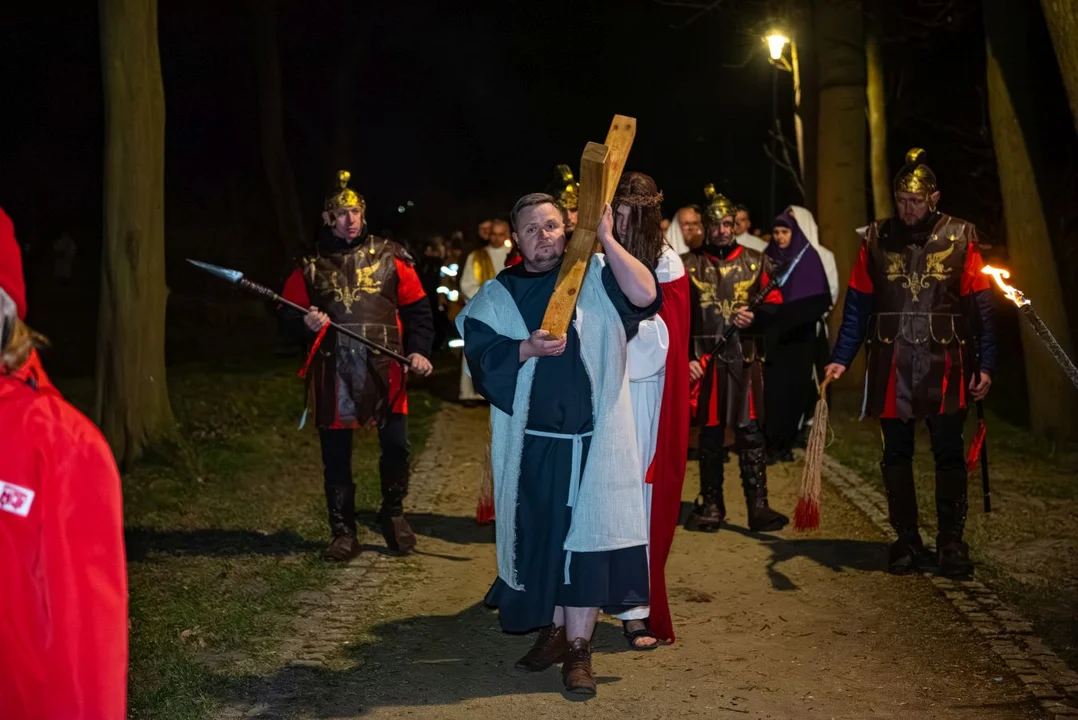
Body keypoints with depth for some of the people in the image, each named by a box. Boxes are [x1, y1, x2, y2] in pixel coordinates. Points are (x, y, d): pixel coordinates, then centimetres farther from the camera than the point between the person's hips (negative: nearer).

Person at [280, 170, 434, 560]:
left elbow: (417, 308, 8)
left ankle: (393, 514, 24)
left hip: (384, 367, 0)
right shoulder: (311, 266, 7)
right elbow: (291, 313, 11)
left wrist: (418, 350, -4)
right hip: (333, 371, 1)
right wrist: (306, 323, -11)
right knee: (336, 455, 4)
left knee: (396, 446, -2)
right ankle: (343, 533, 16)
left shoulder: (390, 257, 6)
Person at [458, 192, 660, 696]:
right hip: (530, 439, 2)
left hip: (591, 435, -2)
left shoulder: (595, 276, 2)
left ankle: (579, 648, 6)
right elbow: (480, 354, -4)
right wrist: (528, 349, -19)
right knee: (540, 534, 9)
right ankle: (554, 630, 26)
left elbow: (644, 295, -16)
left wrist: (606, 239, -18)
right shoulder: (497, 295, 8)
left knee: (584, 534, -3)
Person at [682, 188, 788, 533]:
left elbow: (775, 304, 8)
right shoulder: (689, 265, 5)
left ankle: (758, 506, 1)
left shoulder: (755, 261, 8)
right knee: (710, 434, 7)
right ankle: (711, 505, 16)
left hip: (745, 358, 0)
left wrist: (755, 317, -13)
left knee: (750, 433, -1)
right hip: (704, 360, 0)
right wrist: (685, 358, -6)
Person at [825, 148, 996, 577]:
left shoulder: (960, 237, 0)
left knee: (949, 454, 3)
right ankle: (906, 539, 19)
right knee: (896, 455, 7)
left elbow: (981, 304, 1)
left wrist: (986, 364, -4)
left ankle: (951, 541, 15)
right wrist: (841, 359, -1)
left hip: (944, 364, -2)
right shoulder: (876, 239, 4)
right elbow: (857, 304, 6)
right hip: (891, 365, 2)